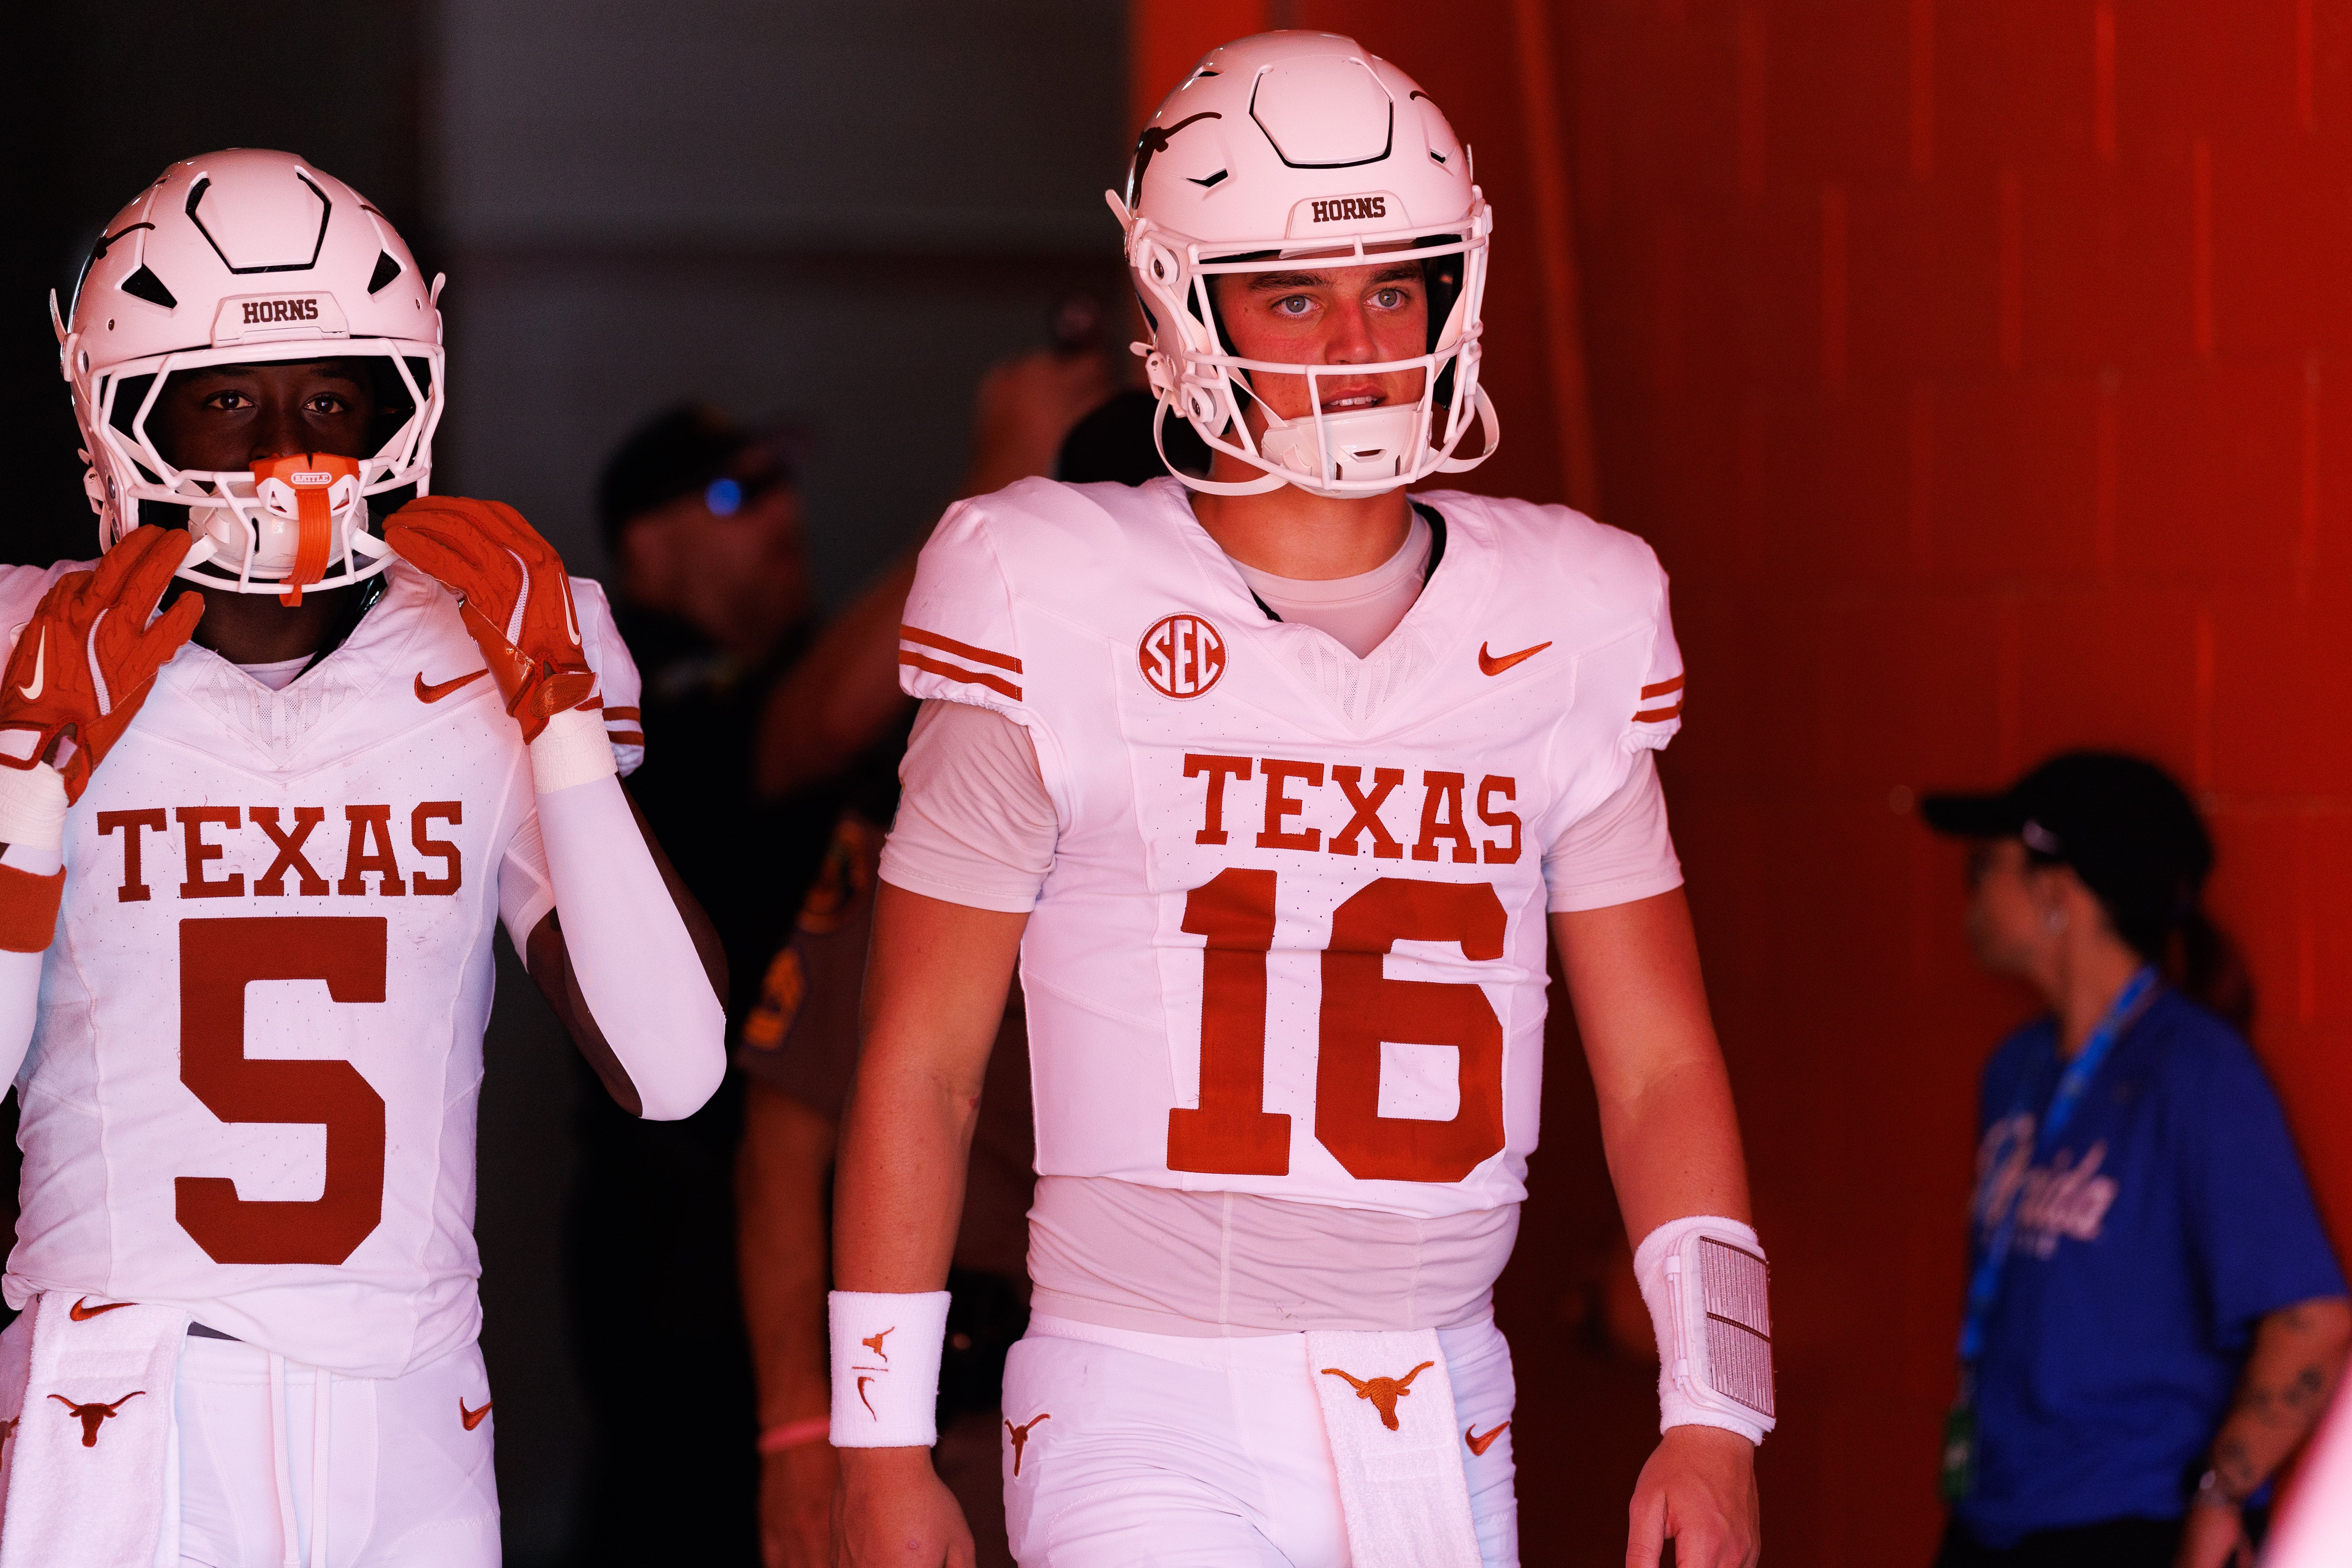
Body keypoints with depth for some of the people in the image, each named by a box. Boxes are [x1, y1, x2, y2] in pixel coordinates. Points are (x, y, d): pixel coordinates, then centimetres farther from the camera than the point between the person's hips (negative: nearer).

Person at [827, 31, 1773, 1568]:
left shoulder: (1559, 635, 7)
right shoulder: (1064, 625, -4)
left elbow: (1660, 1064, 10)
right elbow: (919, 1069, 0)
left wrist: (1715, 1417, 1)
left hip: (1444, 1430, 4)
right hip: (1150, 1424, -4)